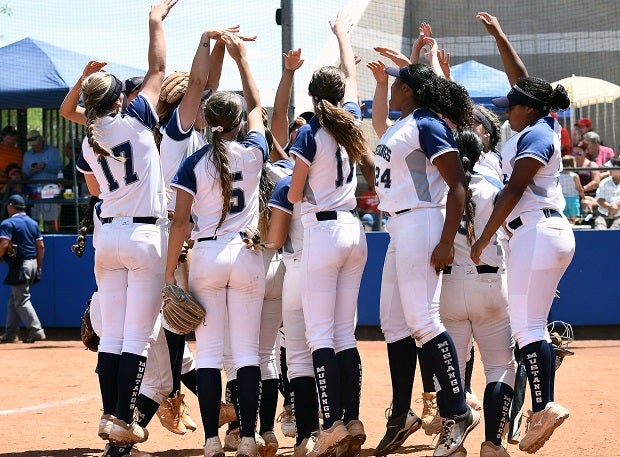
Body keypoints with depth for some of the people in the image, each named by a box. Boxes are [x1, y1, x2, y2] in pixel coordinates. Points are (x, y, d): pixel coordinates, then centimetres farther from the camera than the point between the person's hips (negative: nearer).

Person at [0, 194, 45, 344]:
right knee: (14, 299, 14)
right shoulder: (33, 223, 13)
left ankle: (36, 330, -15)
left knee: (21, 300, -6)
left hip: (19, 266, -8)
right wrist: (39, 267, 18)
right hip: (33, 264, 8)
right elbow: (41, 246, 13)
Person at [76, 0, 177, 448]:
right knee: (137, 336, -4)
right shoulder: (134, 122, -8)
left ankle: (110, 416, 7)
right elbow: (158, 70, 2)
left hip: (107, 236, 5)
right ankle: (123, 421, -7)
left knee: (112, 335, 8)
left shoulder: (87, 144, 4)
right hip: (146, 235, -5)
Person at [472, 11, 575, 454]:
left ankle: (544, 406, -23)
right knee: (534, 325, 9)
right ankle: (542, 407, 5)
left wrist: (485, 238, -15)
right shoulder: (546, 126, 15)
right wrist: (500, 37, 32)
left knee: (526, 325, -14)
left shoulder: (534, 136, -10)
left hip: (537, 232, -10)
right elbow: (522, 79, 28)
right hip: (556, 232, 10)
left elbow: (514, 190, -16)